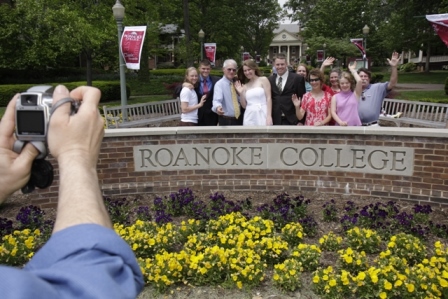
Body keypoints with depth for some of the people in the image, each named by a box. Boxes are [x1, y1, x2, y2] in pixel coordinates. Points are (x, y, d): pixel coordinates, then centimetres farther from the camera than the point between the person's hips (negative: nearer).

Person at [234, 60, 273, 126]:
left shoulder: (263, 80, 5)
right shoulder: (245, 86, 16)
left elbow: (268, 98, -3)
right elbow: (244, 105, 14)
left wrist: (269, 116, -13)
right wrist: (241, 93, 0)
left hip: (262, 115, -4)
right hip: (249, 117, 4)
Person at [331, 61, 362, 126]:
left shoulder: (355, 94, 8)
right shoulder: (335, 97, 8)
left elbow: (359, 81, -8)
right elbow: (333, 112, 1)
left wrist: (352, 70, 5)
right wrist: (340, 122, -16)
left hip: (355, 126, 0)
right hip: (340, 126, 0)